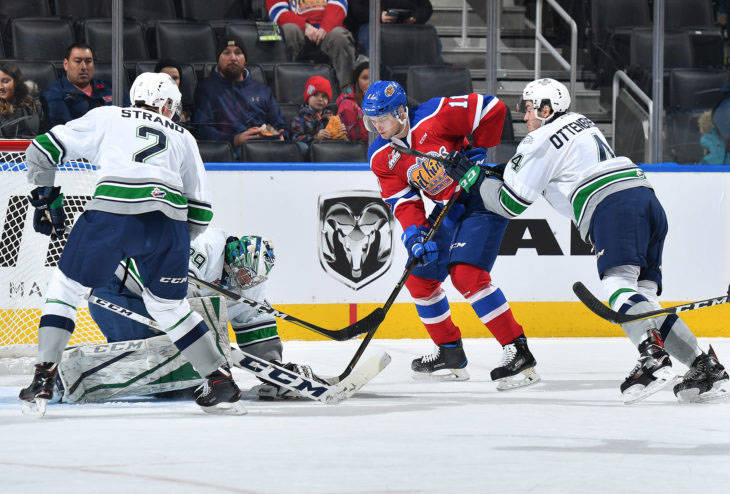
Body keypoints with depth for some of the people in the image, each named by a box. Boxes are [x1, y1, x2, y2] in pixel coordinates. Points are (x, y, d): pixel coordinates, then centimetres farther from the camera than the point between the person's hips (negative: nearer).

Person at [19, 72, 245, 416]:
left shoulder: (105, 118, 26)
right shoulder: (182, 138, 31)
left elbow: (43, 151, 22)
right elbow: (200, 211, 27)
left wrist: (45, 196, 33)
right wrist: (173, 244, 40)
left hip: (112, 213, -2)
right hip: (169, 218, 2)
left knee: (67, 285, 15)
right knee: (167, 305, 22)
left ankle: (43, 381, 5)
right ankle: (220, 382, 18)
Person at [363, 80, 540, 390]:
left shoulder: (435, 117, -22)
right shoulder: (381, 157, -2)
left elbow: (493, 109, -20)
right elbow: (403, 201, -5)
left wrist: (479, 151, -15)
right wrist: (415, 234, -23)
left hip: (483, 196, -8)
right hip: (449, 209, 8)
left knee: (466, 273, -23)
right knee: (418, 277, 7)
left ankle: (519, 354, -22)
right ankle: (450, 355, 23)